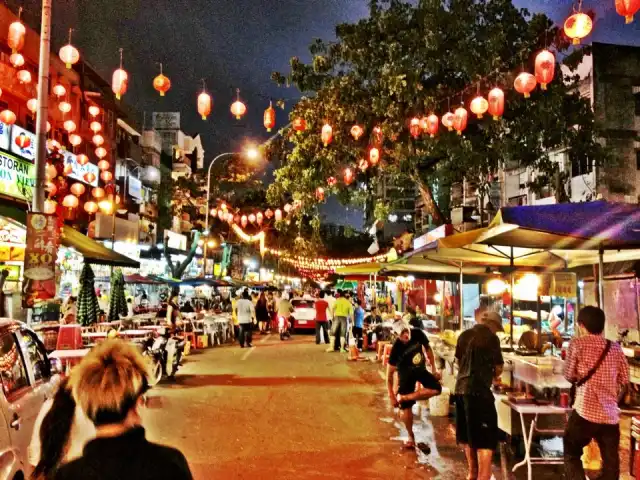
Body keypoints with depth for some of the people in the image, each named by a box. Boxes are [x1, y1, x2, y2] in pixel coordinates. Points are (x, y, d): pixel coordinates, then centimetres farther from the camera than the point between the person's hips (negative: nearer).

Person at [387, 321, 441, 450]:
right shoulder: (396, 348, -29)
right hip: (406, 373, -3)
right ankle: (411, 437, 17)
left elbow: (428, 349, 0)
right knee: (405, 407, -4)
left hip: (420, 369, 3)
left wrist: (434, 370, -1)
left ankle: (404, 397, -12)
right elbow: (389, 374, -20)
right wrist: (391, 396, -20)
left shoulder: (418, 334, -23)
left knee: (436, 389, -22)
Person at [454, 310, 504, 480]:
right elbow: (498, 367, -3)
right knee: (485, 438, 0)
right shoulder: (491, 338, -7)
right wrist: (494, 375, 18)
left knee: (468, 435, 19)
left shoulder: (464, 335, 11)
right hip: (479, 390, -7)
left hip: (461, 388, 7)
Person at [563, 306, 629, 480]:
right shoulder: (615, 347, 5)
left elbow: (569, 375, 0)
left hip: (585, 411, -4)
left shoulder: (577, 344, -5)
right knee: (611, 462, 12)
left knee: (571, 454, 13)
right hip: (610, 413, 4)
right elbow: (625, 379, 10)